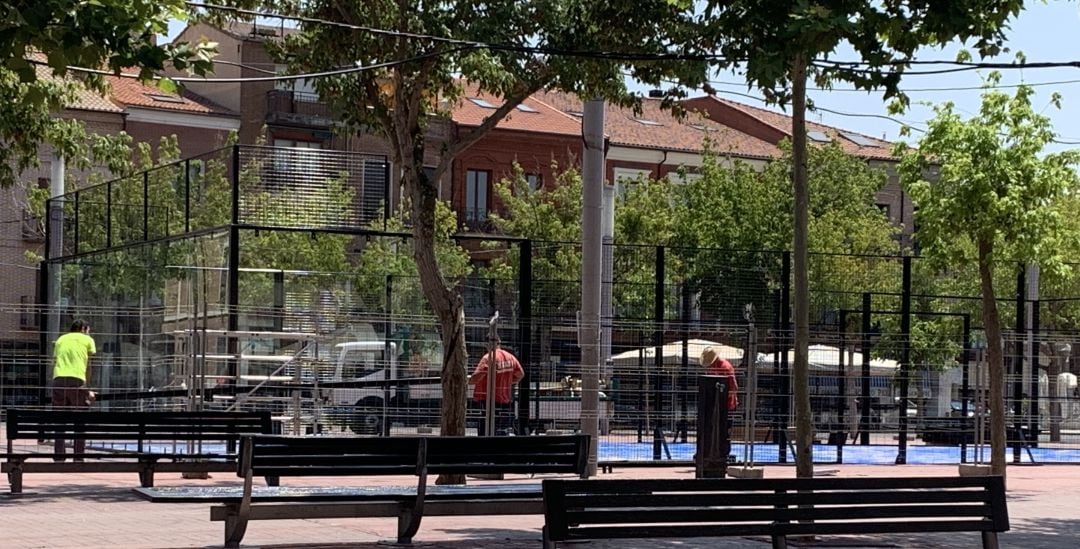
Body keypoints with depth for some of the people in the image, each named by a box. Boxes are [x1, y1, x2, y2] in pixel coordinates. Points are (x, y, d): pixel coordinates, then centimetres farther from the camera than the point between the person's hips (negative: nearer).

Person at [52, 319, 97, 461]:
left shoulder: (61, 339, 24)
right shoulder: (87, 340, 14)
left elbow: (55, 363, 19)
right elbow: (89, 366, 9)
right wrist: (88, 388, 12)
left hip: (58, 379, 3)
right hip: (77, 380, -3)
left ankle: (59, 457, 3)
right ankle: (78, 457, 0)